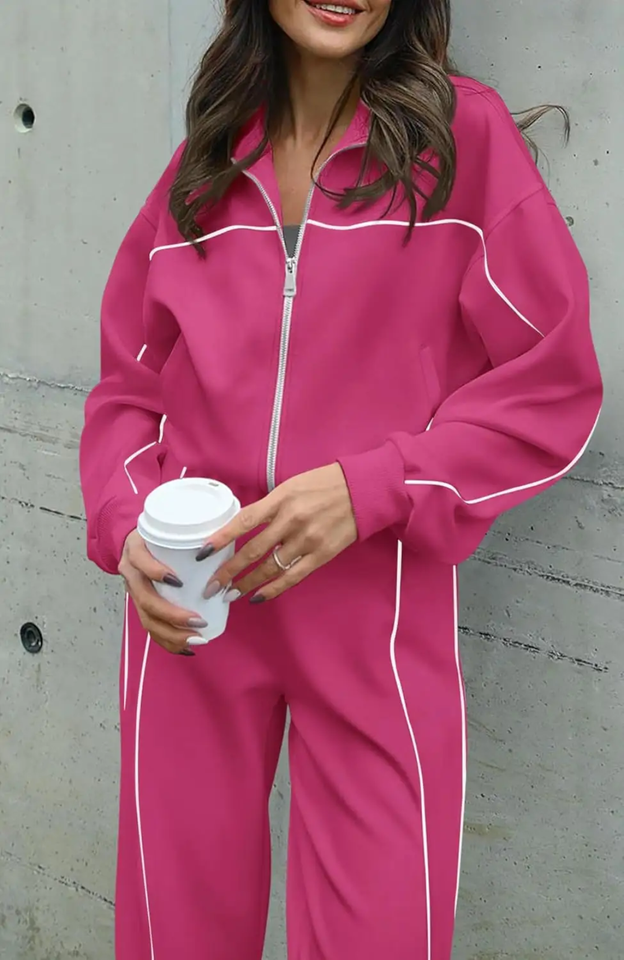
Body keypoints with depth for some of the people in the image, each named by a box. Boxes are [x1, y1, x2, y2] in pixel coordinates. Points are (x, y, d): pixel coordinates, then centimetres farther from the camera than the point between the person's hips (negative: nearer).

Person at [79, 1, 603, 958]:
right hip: (189, 605, 3)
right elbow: (127, 385, 15)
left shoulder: (466, 135, -2)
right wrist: (126, 525, -3)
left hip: (377, 614, -3)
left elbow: (554, 382, -4)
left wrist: (370, 490, -15)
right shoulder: (202, 167, 10)